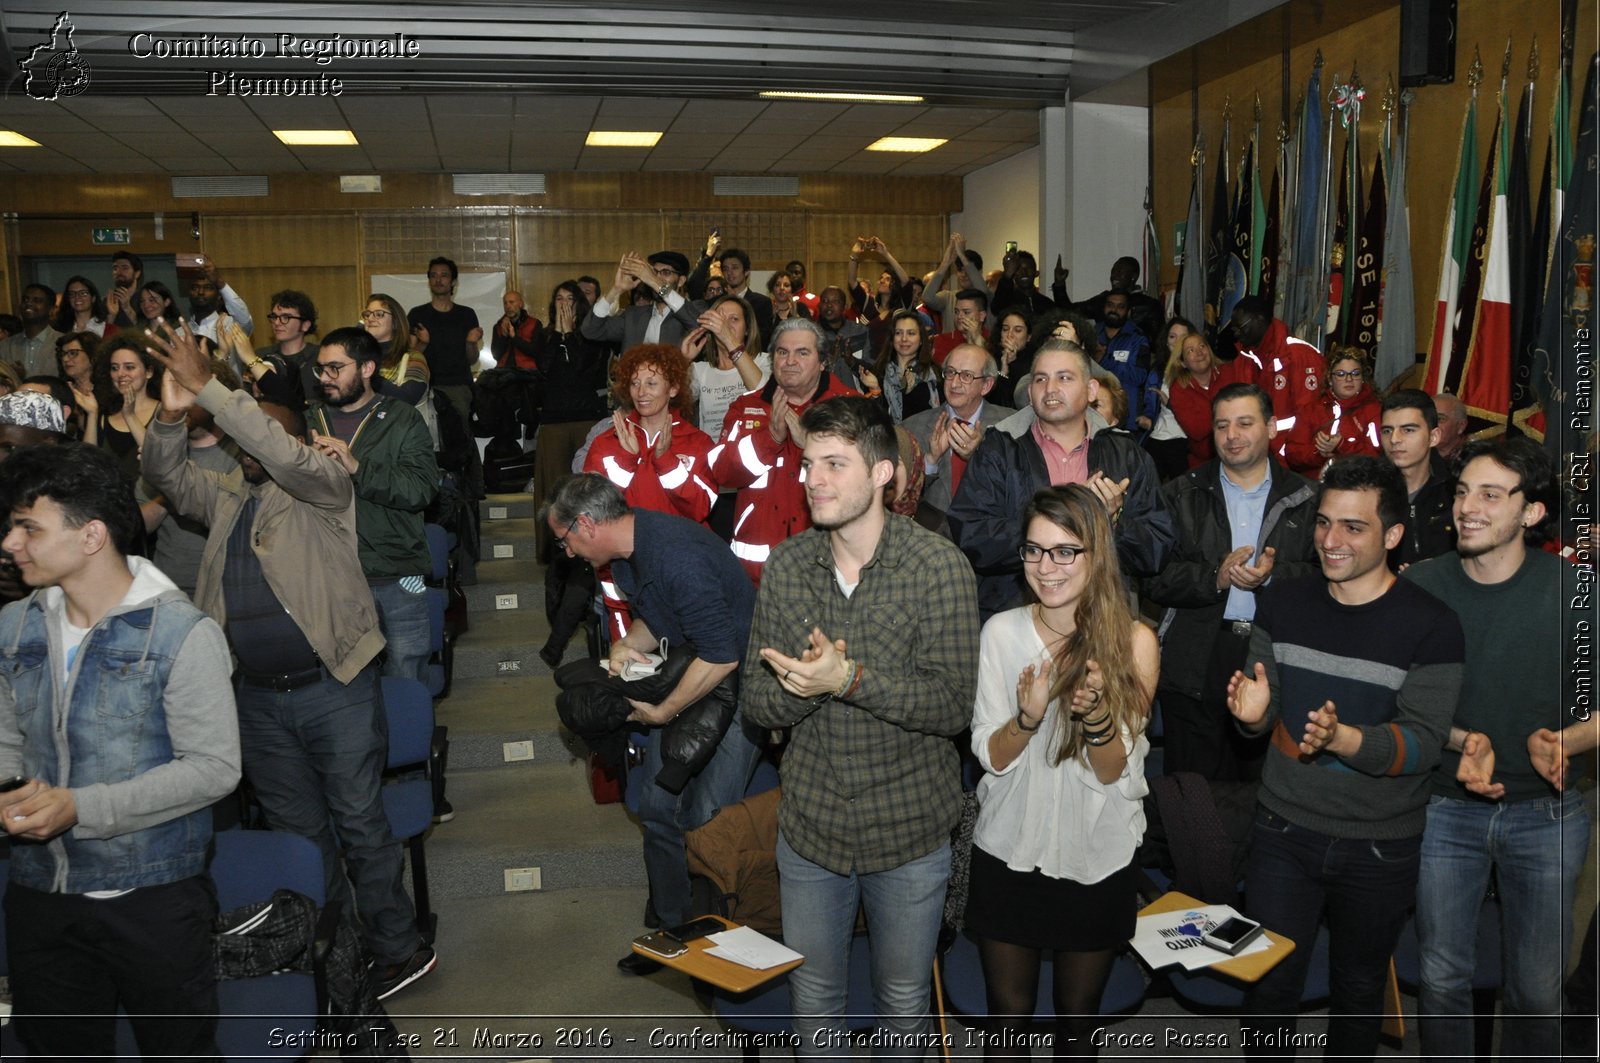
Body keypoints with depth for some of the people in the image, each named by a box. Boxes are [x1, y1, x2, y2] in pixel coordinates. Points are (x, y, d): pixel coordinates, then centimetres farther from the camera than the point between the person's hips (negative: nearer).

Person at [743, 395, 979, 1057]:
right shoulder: (787, 566, -4)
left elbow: (953, 706, -19)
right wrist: (802, 688, -25)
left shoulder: (938, 567, -14)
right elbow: (757, 704, -3)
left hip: (909, 828, -2)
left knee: (903, 1000, 18)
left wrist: (848, 679, -29)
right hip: (809, 824, 3)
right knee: (812, 996, 19)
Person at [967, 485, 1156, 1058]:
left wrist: (1097, 714, -32)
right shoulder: (1002, 631, -9)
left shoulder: (1134, 641, -11)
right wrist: (1029, 715, -28)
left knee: (1078, 1016, 19)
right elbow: (990, 755, -8)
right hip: (1009, 853, 0)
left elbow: (1114, 774, -11)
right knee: (1007, 1013, 13)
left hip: (1099, 861, 0)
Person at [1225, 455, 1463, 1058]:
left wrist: (1340, 738, -35)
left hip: (1380, 848, -2)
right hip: (1284, 829, 2)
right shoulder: (1281, 605, -2)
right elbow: (1263, 716, 4)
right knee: (1267, 990, 8)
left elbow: (1423, 742, -17)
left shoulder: (1431, 626, -13)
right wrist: (1253, 714, -20)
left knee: (1358, 991, 18)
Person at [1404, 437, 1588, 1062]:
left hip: (1547, 813, 0)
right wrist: (1463, 740, -16)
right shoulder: (1420, 586, -8)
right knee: (1443, 977, 11)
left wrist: (1561, 738, -20)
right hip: (1445, 807, 1)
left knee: (1537, 987, 10)